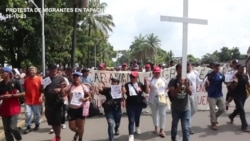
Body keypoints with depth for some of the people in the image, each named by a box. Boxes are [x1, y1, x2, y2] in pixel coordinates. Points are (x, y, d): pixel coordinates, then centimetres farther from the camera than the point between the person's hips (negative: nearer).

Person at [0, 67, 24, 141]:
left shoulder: (15, 82, -8)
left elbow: (22, 93, -8)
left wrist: (11, 95, -16)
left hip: (14, 107, -4)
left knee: (12, 127, -10)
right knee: (6, 129, 7)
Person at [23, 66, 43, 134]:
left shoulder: (39, 79, -6)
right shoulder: (26, 79, 3)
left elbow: (42, 89, -6)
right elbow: (24, 89, 12)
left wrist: (41, 96, -14)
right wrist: (24, 96, 9)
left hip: (37, 100, -2)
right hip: (28, 100, 2)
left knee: (37, 113, 11)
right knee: (28, 114, -2)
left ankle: (37, 124, 31)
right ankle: (28, 127, 12)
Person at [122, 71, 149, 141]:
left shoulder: (140, 84, -2)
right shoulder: (127, 85, -9)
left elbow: (147, 91, -2)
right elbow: (123, 92, -22)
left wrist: (146, 84, -13)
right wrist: (123, 87, -39)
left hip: (139, 105, 3)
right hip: (130, 105, -3)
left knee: (137, 118, 23)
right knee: (131, 120, -5)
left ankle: (137, 127, 53)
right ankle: (131, 135, 0)